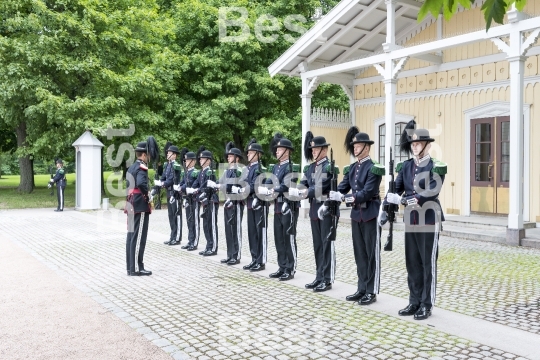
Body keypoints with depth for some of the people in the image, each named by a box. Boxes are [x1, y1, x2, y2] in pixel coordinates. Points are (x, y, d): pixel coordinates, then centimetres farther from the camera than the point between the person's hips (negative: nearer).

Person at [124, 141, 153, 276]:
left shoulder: (131, 167, 15)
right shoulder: (141, 168, -15)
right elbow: (141, 184, -33)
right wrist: (148, 197, -19)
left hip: (132, 206, 10)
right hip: (140, 207, -10)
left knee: (131, 236, 12)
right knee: (138, 237, -4)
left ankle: (130, 267, 19)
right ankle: (136, 268, 0)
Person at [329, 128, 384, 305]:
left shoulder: (374, 168, -11)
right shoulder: (352, 168, 11)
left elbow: (368, 192, -19)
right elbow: (343, 187, 6)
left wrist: (351, 198, -29)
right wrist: (333, 195, -13)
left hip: (370, 214, -7)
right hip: (356, 214, 7)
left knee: (372, 254, 2)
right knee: (359, 253, 13)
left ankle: (371, 292, 11)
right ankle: (361, 289, 22)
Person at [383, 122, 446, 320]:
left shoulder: (436, 167, -8)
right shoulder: (406, 166, 8)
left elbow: (432, 192, -21)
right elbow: (395, 190, 3)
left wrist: (405, 199, -32)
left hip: (429, 220, -5)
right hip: (411, 220, 5)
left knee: (428, 264, 3)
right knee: (412, 263, 11)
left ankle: (427, 305, 14)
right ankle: (414, 302, 22)